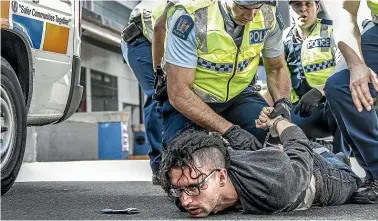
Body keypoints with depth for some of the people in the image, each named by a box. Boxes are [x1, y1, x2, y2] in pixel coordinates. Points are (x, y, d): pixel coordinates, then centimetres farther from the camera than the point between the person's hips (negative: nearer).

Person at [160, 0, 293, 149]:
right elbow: (179, 93, -29)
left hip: (239, 96, 3)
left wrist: (283, 104, -17)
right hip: (190, 101, -3)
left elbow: (277, 69, 5)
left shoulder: (268, 16, -13)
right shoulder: (190, 19, -28)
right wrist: (229, 130, -36)